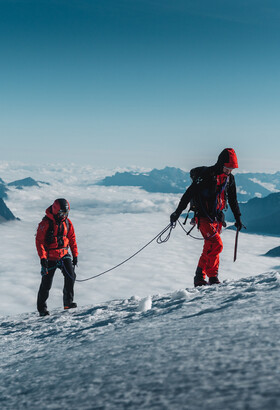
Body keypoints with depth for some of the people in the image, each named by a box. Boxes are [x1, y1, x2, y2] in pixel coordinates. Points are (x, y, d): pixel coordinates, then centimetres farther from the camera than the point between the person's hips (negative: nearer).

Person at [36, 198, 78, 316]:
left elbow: (72, 239, 12)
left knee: (70, 275, -16)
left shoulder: (67, 222, 2)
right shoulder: (46, 223, -13)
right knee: (46, 283, 3)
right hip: (50, 257, -4)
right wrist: (43, 258, -20)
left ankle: (68, 302, -3)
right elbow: (39, 241, -13)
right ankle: (42, 308, 18)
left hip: (63, 255, 4)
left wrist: (75, 255, 8)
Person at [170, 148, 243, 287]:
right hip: (203, 217, -7)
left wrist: (238, 218, 22)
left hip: (217, 218, 7)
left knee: (210, 249, 9)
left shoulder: (229, 178, 7)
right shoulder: (206, 175, -16)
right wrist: (178, 212, -18)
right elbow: (189, 193, -17)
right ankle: (212, 276, -5)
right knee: (216, 245, -18)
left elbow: (233, 200, 20)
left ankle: (199, 278, 19)